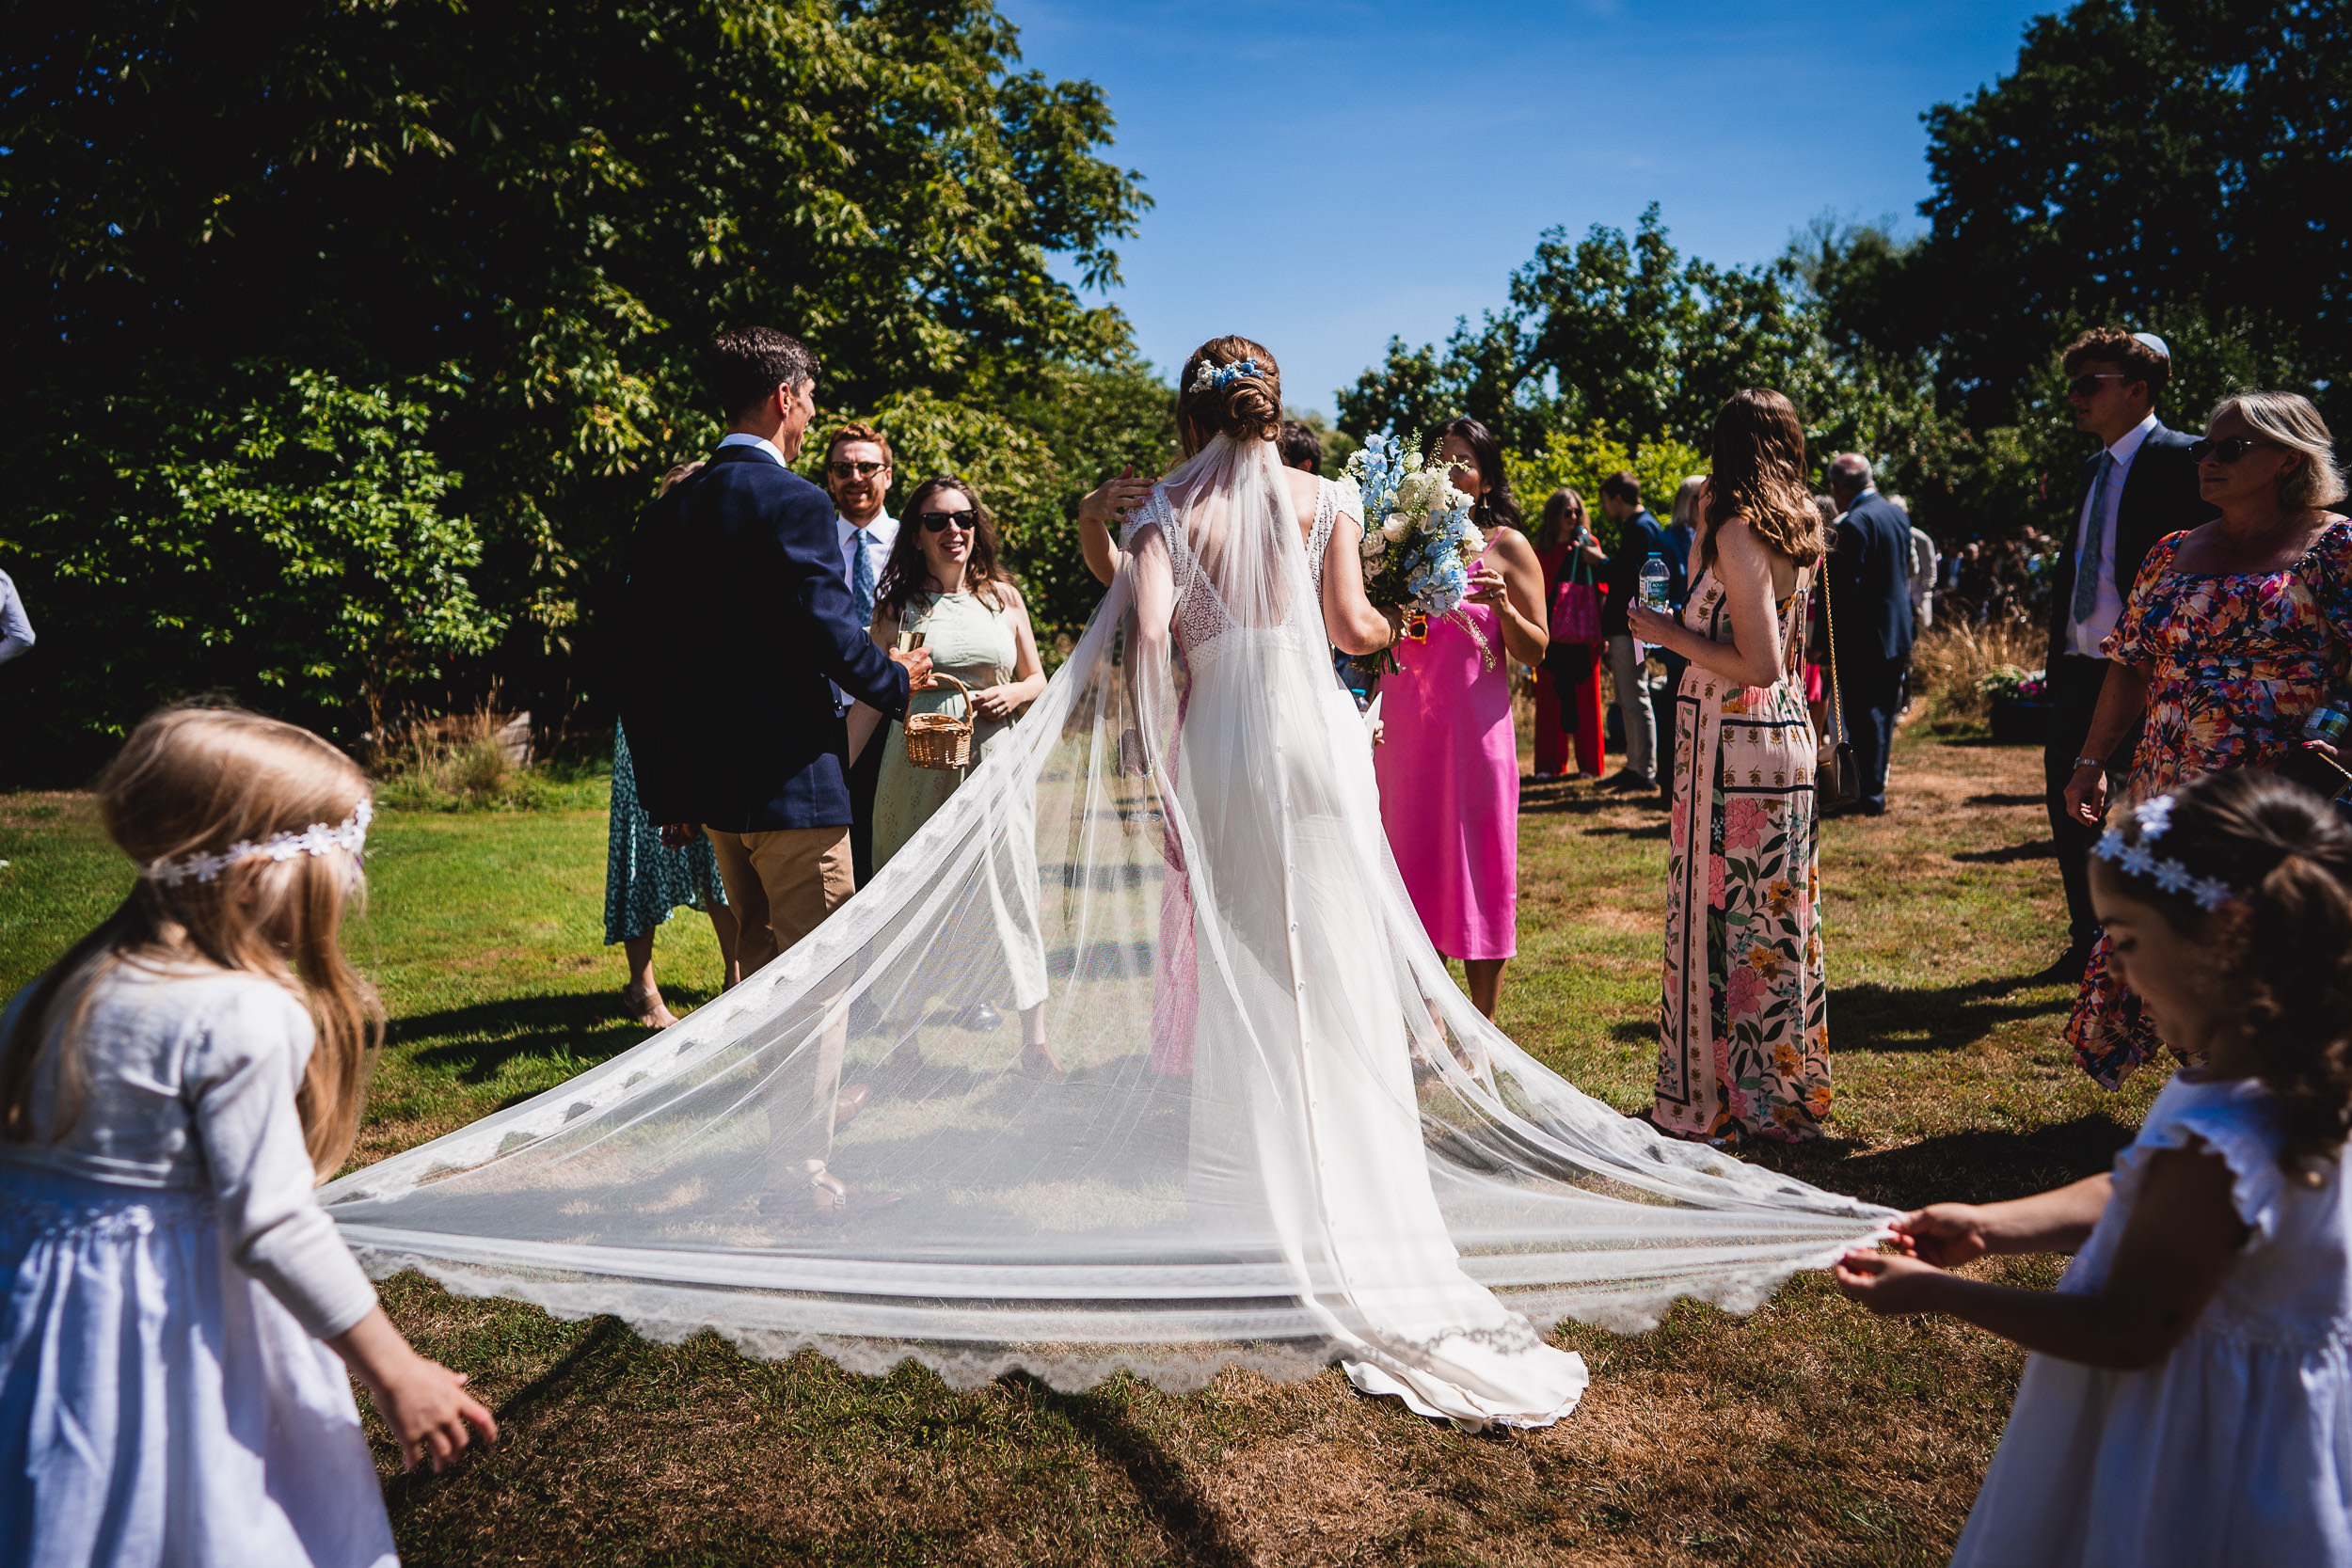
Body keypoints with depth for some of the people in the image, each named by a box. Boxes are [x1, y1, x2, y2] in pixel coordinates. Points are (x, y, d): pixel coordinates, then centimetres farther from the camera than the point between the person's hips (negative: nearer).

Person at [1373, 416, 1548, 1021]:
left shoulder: (1507, 546, 1)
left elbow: (1535, 651, -1)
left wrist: (1503, 606, -18)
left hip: (1473, 726, -4)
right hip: (1402, 727, 4)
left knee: (1476, 868, 1)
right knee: (1413, 866, 7)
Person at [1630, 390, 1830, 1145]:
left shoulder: (1739, 529, -14)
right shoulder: (1799, 527, 11)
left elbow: (1760, 664, -20)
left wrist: (1668, 633, -10)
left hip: (1732, 742, -9)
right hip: (1789, 737, 9)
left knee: (1721, 919, 0)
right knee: (1778, 919, 15)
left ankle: (1717, 1102, 9)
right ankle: (1787, 1087, 27)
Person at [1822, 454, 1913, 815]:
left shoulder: (1855, 523, -19)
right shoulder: (1898, 514, 9)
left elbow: (1845, 590, -21)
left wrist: (1825, 644, -16)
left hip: (1863, 638, -9)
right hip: (1898, 635, 9)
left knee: (1863, 718, -1)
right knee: (1883, 714, 18)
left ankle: (1871, 795, 3)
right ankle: (1875, 788, 29)